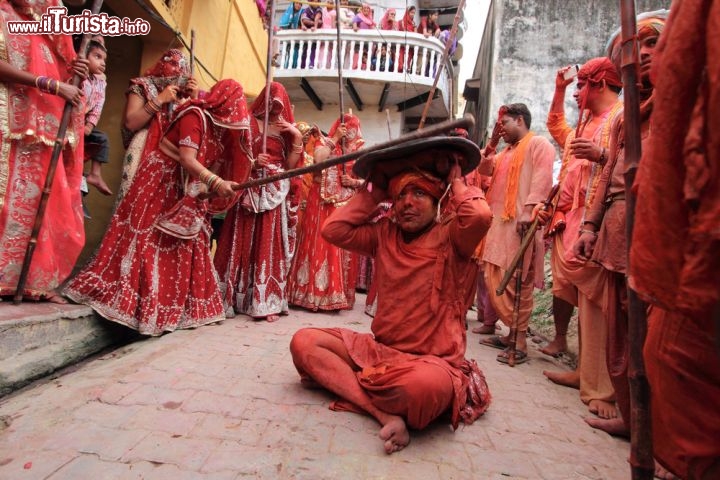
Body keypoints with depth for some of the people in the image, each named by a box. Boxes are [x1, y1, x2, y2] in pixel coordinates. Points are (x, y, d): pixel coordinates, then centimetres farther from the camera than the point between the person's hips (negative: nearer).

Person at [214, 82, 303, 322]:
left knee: (270, 246, 1)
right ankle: (237, 298, 10)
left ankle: (267, 302, 5)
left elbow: (290, 165, 5)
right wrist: (252, 161, -19)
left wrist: (297, 138, -3)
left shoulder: (285, 128, 15)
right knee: (246, 244, -1)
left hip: (275, 193, 3)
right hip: (250, 191, -2)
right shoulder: (248, 122, 5)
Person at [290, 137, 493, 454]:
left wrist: (456, 182, -9)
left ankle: (338, 379, -13)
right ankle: (385, 414, -21)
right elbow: (334, 229, 0)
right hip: (379, 350, 6)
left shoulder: (450, 236, -7)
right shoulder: (385, 234, 7)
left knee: (425, 385, -42)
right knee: (303, 342, -10)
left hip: (433, 361, -6)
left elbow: (480, 216, -29)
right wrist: (374, 193, 5)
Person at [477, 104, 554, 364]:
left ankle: (521, 341, -3)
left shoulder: (538, 144, -1)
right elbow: (484, 169, 25)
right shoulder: (507, 152, 27)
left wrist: (529, 210, -24)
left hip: (520, 222, -9)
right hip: (500, 222, 9)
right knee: (498, 280, 7)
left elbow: (542, 179, -13)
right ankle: (511, 332, 16)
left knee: (517, 282, -9)